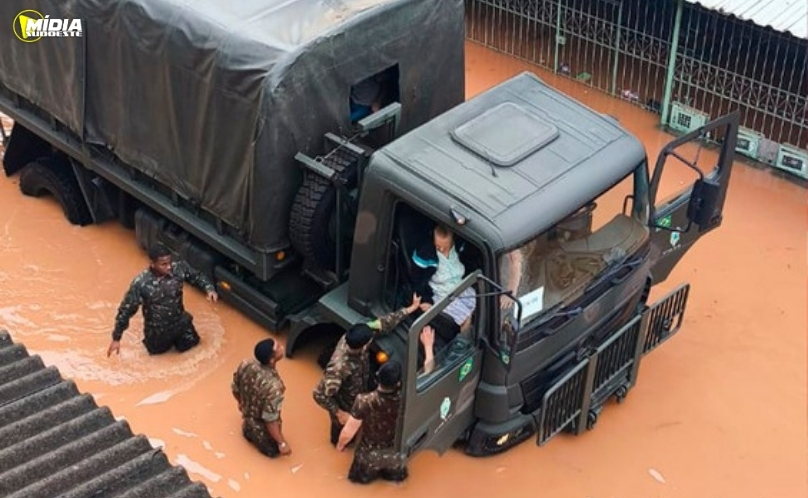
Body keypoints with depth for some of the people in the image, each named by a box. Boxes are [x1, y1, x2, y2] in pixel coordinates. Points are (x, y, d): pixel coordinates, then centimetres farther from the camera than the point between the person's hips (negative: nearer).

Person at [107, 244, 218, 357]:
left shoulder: (179, 268, -24)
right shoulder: (140, 283, -33)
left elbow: (197, 276, -3)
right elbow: (126, 310, -22)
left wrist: (209, 289, -23)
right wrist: (116, 338, -17)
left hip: (180, 322, 2)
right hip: (157, 329, -2)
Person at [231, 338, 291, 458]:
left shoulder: (245, 365, -24)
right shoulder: (273, 386, -42)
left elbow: (235, 388, -3)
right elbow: (270, 420, -31)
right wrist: (282, 443, -16)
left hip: (248, 418, 6)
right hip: (263, 430, -6)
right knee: (273, 449, 24)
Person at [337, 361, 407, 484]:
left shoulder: (364, 402, -34)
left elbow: (348, 433, -21)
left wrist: (340, 445, 0)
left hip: (370, 454, -1)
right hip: (396, 454, 1)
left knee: (362, 476, 34)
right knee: (398, 474, 37)